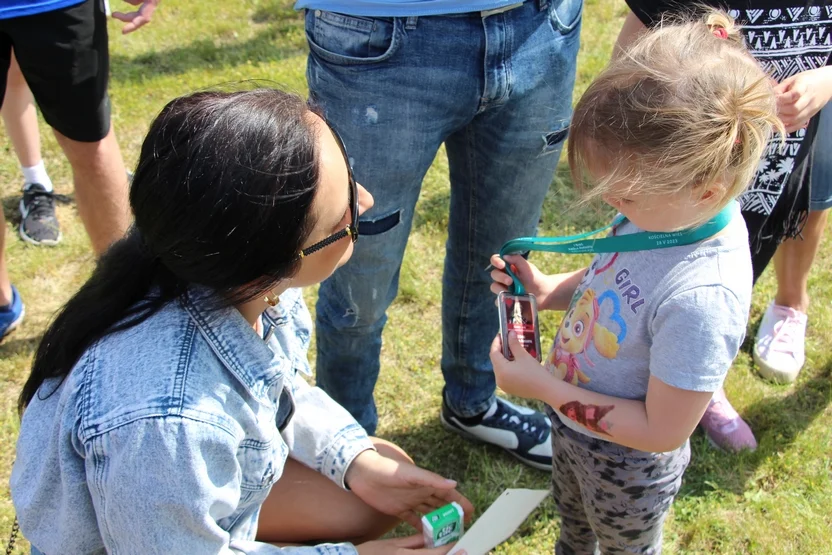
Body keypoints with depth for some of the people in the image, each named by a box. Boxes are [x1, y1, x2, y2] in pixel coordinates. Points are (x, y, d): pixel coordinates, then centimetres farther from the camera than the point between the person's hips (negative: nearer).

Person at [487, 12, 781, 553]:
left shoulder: (701, 300, -42)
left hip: (626, 470, -7)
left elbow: (662, 431, -31)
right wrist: (550, 290, -15)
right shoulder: (667, 207, -19)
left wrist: (544, 386, -27)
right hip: (572, 423, 7)